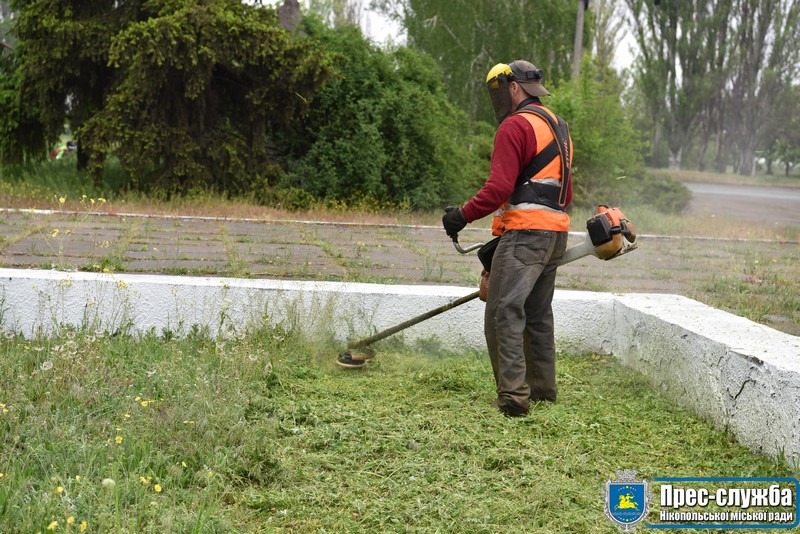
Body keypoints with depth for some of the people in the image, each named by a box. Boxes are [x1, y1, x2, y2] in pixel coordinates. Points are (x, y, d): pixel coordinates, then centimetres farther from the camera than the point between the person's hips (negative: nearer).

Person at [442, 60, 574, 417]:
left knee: (504, 314, -12)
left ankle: (513, 396, -18)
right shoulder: (558, 126, 21)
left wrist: (463, 216, -13)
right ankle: (543, 389, 26)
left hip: (524, 235, -10)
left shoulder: (515, 126, -9)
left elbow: (499, 187, -19)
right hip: (557, 233, 10)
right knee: (538, 314, 19)